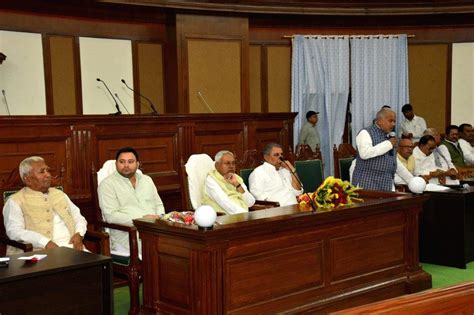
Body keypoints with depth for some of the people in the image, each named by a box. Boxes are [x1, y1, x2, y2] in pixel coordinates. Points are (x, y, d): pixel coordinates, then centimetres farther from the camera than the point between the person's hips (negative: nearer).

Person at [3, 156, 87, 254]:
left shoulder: (59, 194, 22)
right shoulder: (15, 201, 3)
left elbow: (79, 218, 26)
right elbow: (15, 232, -10)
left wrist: (79, 234, 3)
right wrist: (46, 243, -21)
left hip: (72, 246, 5)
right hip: (42, 251, -5)